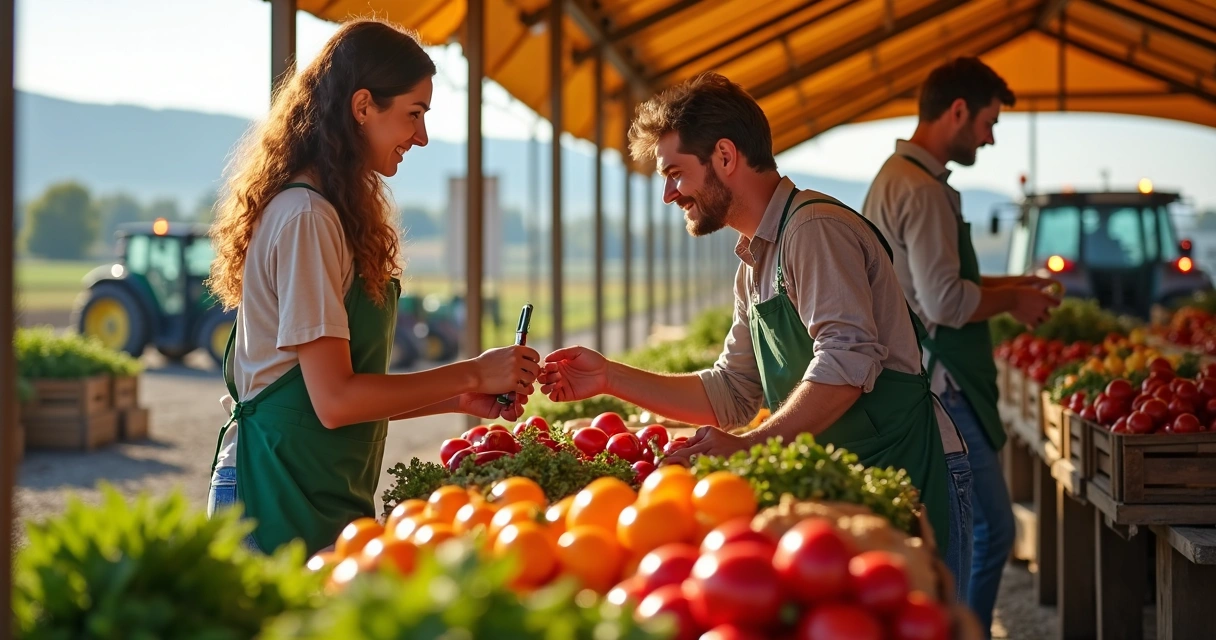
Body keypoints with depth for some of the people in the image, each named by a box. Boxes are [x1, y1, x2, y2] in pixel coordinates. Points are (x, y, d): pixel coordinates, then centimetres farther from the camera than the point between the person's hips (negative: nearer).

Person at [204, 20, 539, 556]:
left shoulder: (331, 214, 15)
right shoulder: (305, 217, -15)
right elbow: (334, 400, -19)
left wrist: (461, 399, 7)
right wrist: (472, 375, -11)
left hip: (327, 493, 9)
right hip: (284, 498, -9)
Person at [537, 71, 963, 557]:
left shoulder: (815, 228, -12)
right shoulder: (755, 264, 19)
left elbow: (848, 360, -25)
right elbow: (731, 395, 22)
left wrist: (747, 447, -24)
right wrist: (608, 377, 16)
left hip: (899, 473, -9)